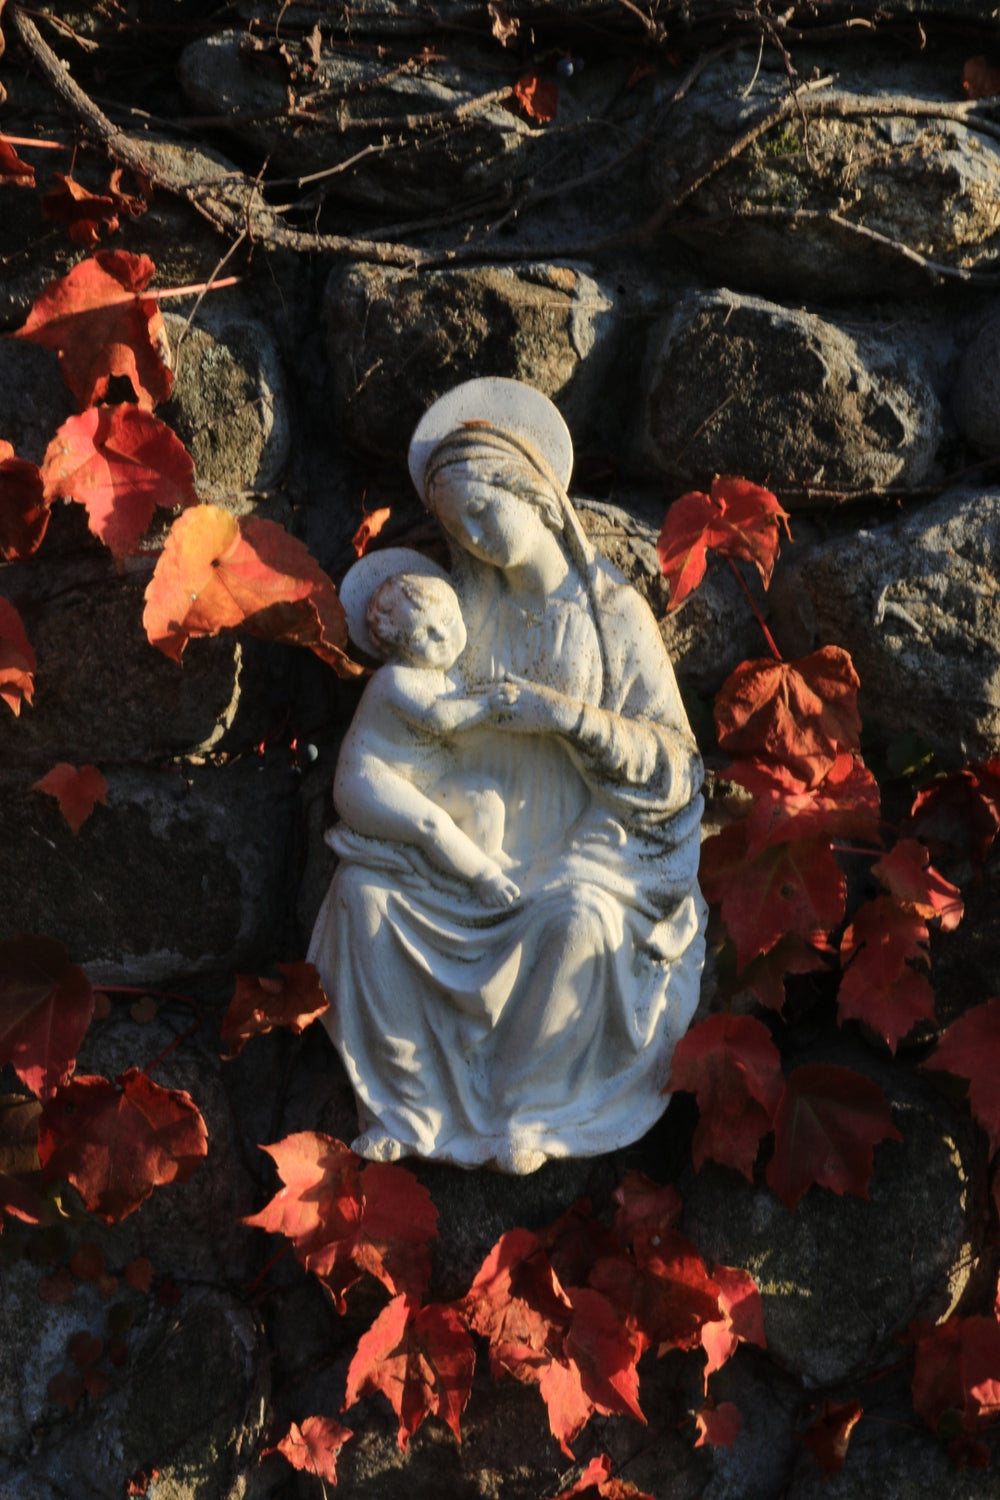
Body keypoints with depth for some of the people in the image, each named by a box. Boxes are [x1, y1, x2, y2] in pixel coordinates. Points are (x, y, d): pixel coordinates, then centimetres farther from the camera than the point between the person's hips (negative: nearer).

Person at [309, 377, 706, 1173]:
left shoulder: (615, 614, -5)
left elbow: (670, 760, -5)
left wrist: (565, 715, -19)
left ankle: (526, 1110, -13)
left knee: (579, 918, -34)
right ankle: (408, 1105, -11)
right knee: (364, 888, -22)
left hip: (578, 839, -3)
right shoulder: (461, 599, 4)